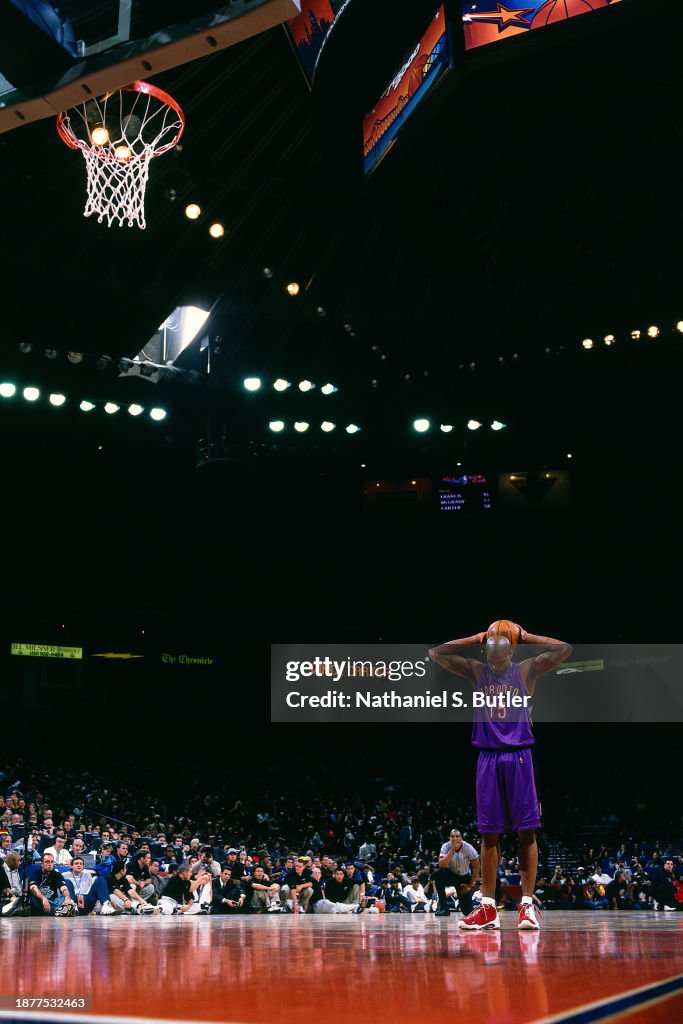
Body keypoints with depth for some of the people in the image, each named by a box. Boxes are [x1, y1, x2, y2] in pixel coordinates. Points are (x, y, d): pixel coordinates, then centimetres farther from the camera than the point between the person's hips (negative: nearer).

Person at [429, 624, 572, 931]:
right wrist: (476, 639, 5)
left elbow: (564, 649, -4)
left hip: (519, 758, -2)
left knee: (526, 831, -2)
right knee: (489, 833, 4)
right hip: (488, 758, 2)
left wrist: (527, 637, 0)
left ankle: (527, 905, 4)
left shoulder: (527, 670, 4)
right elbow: (436, 653, 6)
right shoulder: (476, 671, 9)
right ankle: (488, 908, 8)